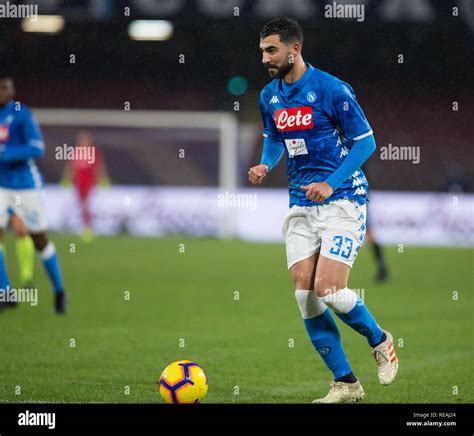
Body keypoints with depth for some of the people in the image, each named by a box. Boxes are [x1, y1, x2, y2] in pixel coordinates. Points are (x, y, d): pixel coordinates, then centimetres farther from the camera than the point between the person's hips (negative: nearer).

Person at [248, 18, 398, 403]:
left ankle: (380, 342, 14)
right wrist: (266, 165, 1)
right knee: (305, 296, -3)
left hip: (342, 201, -6)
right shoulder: (269, 96, 7)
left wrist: (331, 184, -19)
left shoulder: (332, 89, -12)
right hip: (300, 206, 6)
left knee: (329, 291, -16)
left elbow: (365, 141, -9)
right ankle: (346, 384, 6)